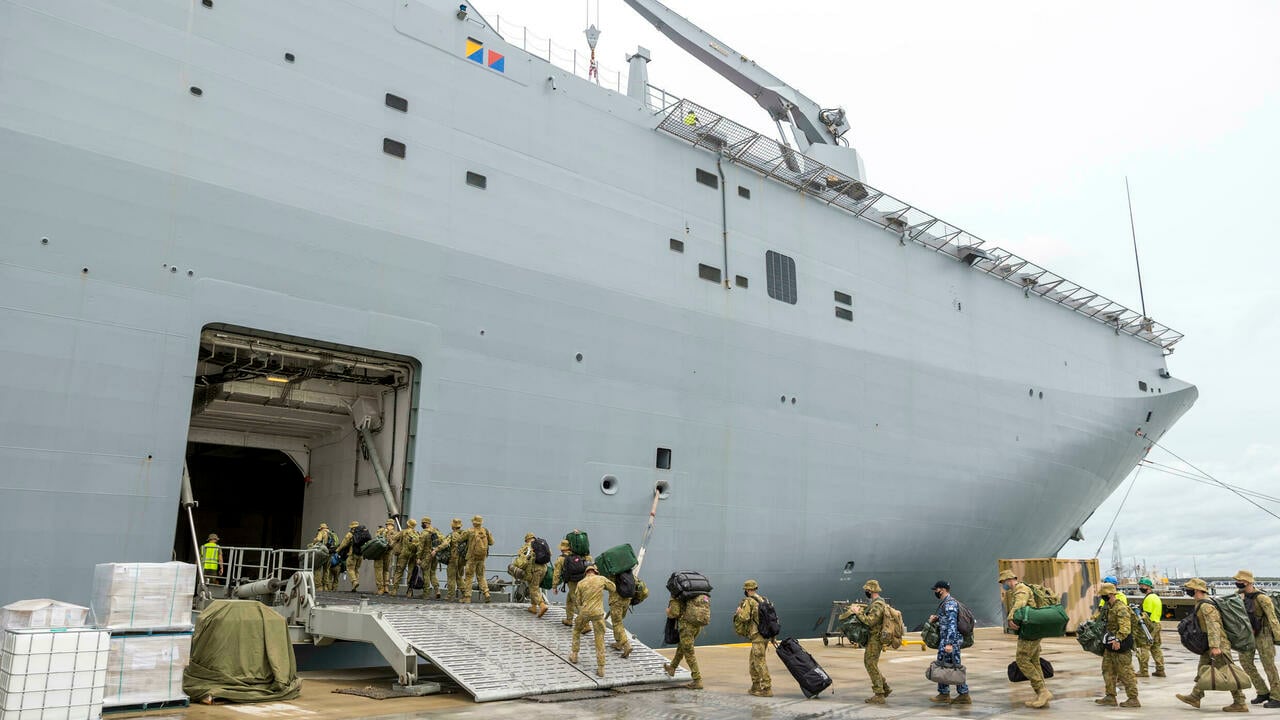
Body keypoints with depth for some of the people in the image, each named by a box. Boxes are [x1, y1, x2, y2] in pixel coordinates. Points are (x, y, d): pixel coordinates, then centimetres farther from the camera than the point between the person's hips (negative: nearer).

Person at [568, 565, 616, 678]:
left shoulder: (580, 583, 0)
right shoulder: (602, 579, -2)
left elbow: (578, 601, 5)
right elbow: (614, 588, 10)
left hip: (584, 612, 1)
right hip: (598, 613, -1)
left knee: (577, 631, 29)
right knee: (600, 640, 5)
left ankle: (574, 655, 34)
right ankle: (601, 668, 4)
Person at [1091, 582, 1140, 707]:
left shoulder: (1121, 608, -20)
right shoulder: (1107, 607, 11)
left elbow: (1125, 627, -31)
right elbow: (1098, 617, 28)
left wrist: (1118, 639, -41)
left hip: (1120, 645, -10)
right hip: (1110, 645, 10)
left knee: (1125, 671, -2)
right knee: (1108, 670, 12)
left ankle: (1133, 699, 6)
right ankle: (1110, 697, 18)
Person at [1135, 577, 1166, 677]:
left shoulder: (1149, 598, -13)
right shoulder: (1156, 597, 18)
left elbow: (1147, 614, -18)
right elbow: (1160, 613, 22)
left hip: (1149, 625, -10)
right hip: (1157, 624, 10)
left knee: (1144, 647, -6)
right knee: (1156, 648, 13)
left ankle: (1143, 671, -6)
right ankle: (1160, 670, 14)